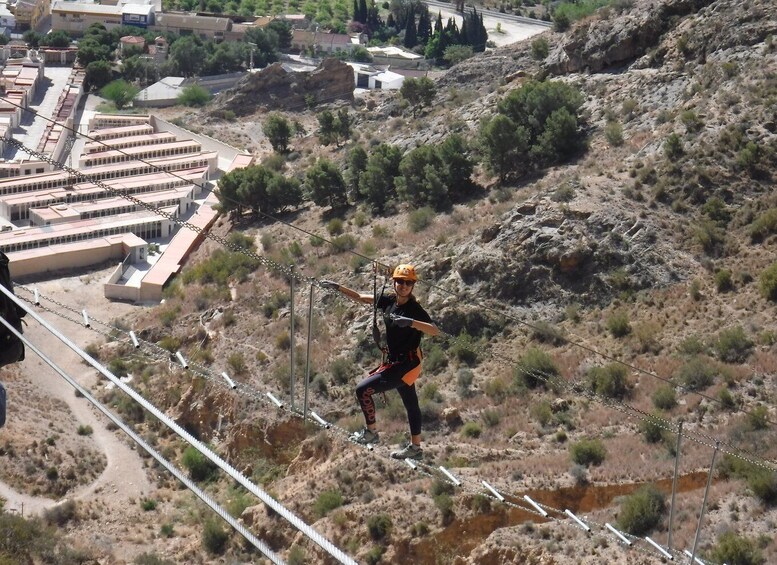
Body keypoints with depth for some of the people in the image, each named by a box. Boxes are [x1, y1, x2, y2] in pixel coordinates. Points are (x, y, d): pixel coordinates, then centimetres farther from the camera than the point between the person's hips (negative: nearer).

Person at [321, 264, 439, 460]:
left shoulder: (414, 309, -20)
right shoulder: (390, 301, 1)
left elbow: (435, 330, -33)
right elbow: (360, 297, 12)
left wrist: (410, 322, -45)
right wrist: (338, 287, 9)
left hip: (407, 365, -8)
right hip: (394, 361, 8)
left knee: (363, 389, -9)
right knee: (411, 405, 18)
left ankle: (371, 432, 6)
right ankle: (415, 448, 30)